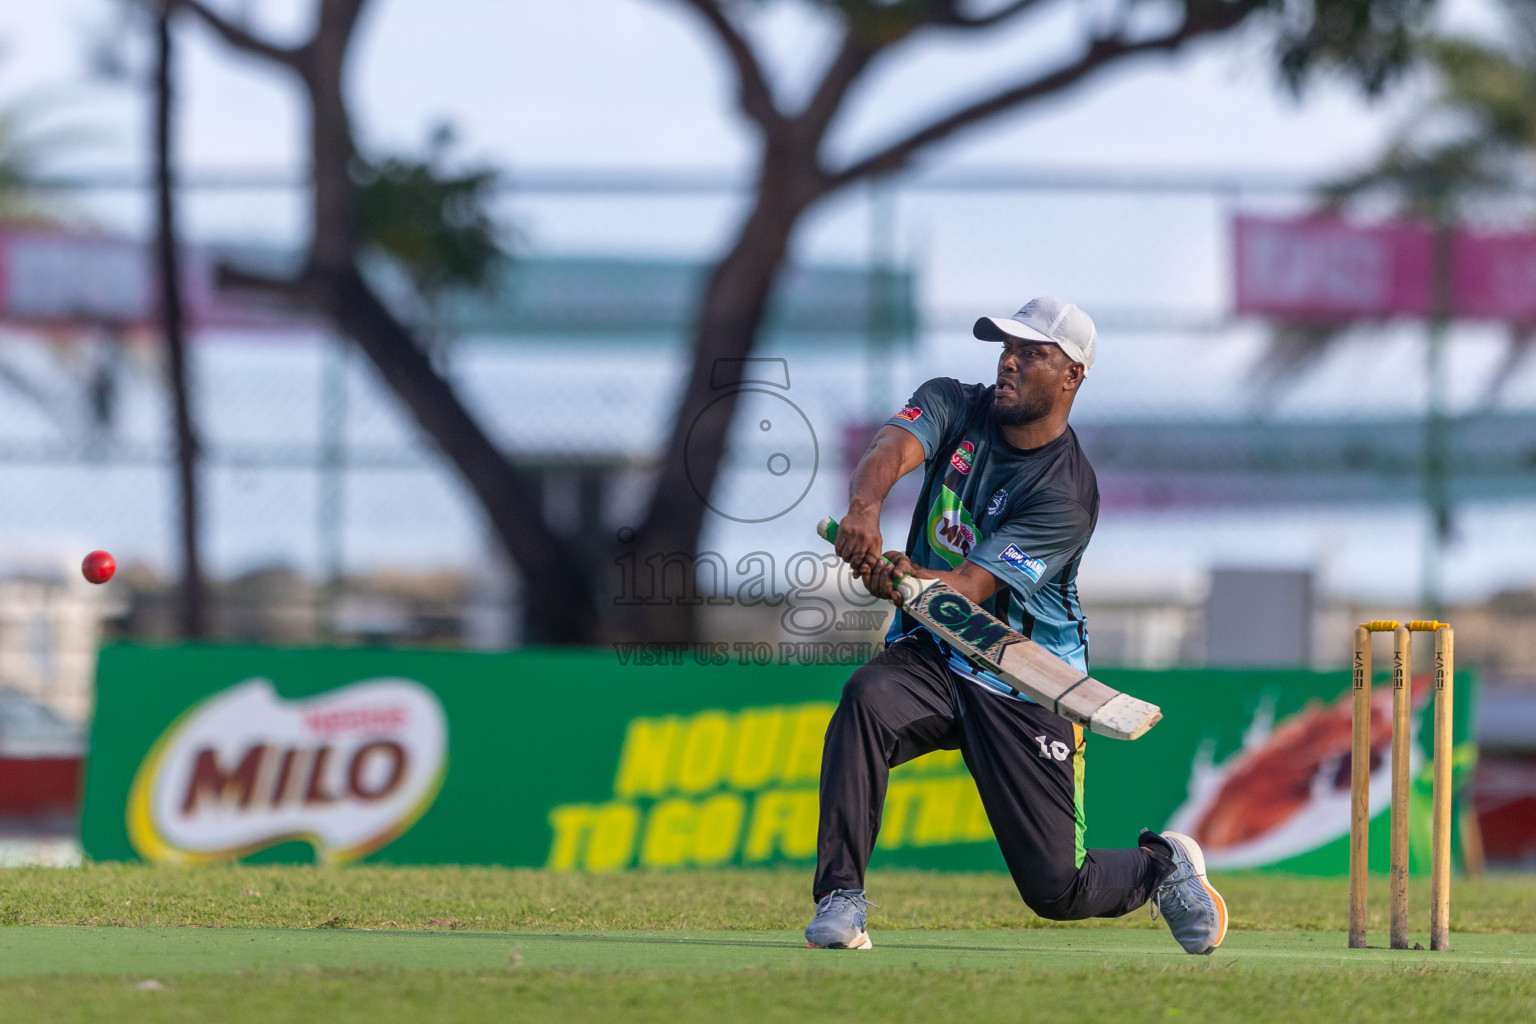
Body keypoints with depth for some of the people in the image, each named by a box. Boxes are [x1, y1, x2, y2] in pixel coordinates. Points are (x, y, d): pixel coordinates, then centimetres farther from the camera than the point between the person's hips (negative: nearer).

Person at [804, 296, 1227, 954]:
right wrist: (866, 506, -49)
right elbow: (892, 448, -26)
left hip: (1026, 690, -3)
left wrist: (906, 578, -50)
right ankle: (839, 899, -27)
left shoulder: (1068, 495, -18)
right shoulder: (954, 407, -3)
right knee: (866, 700, -34)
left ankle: (1160, 865, 31)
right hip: (930, 658, 3)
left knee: (1056, 890, -4)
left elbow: (968, 590, -27)